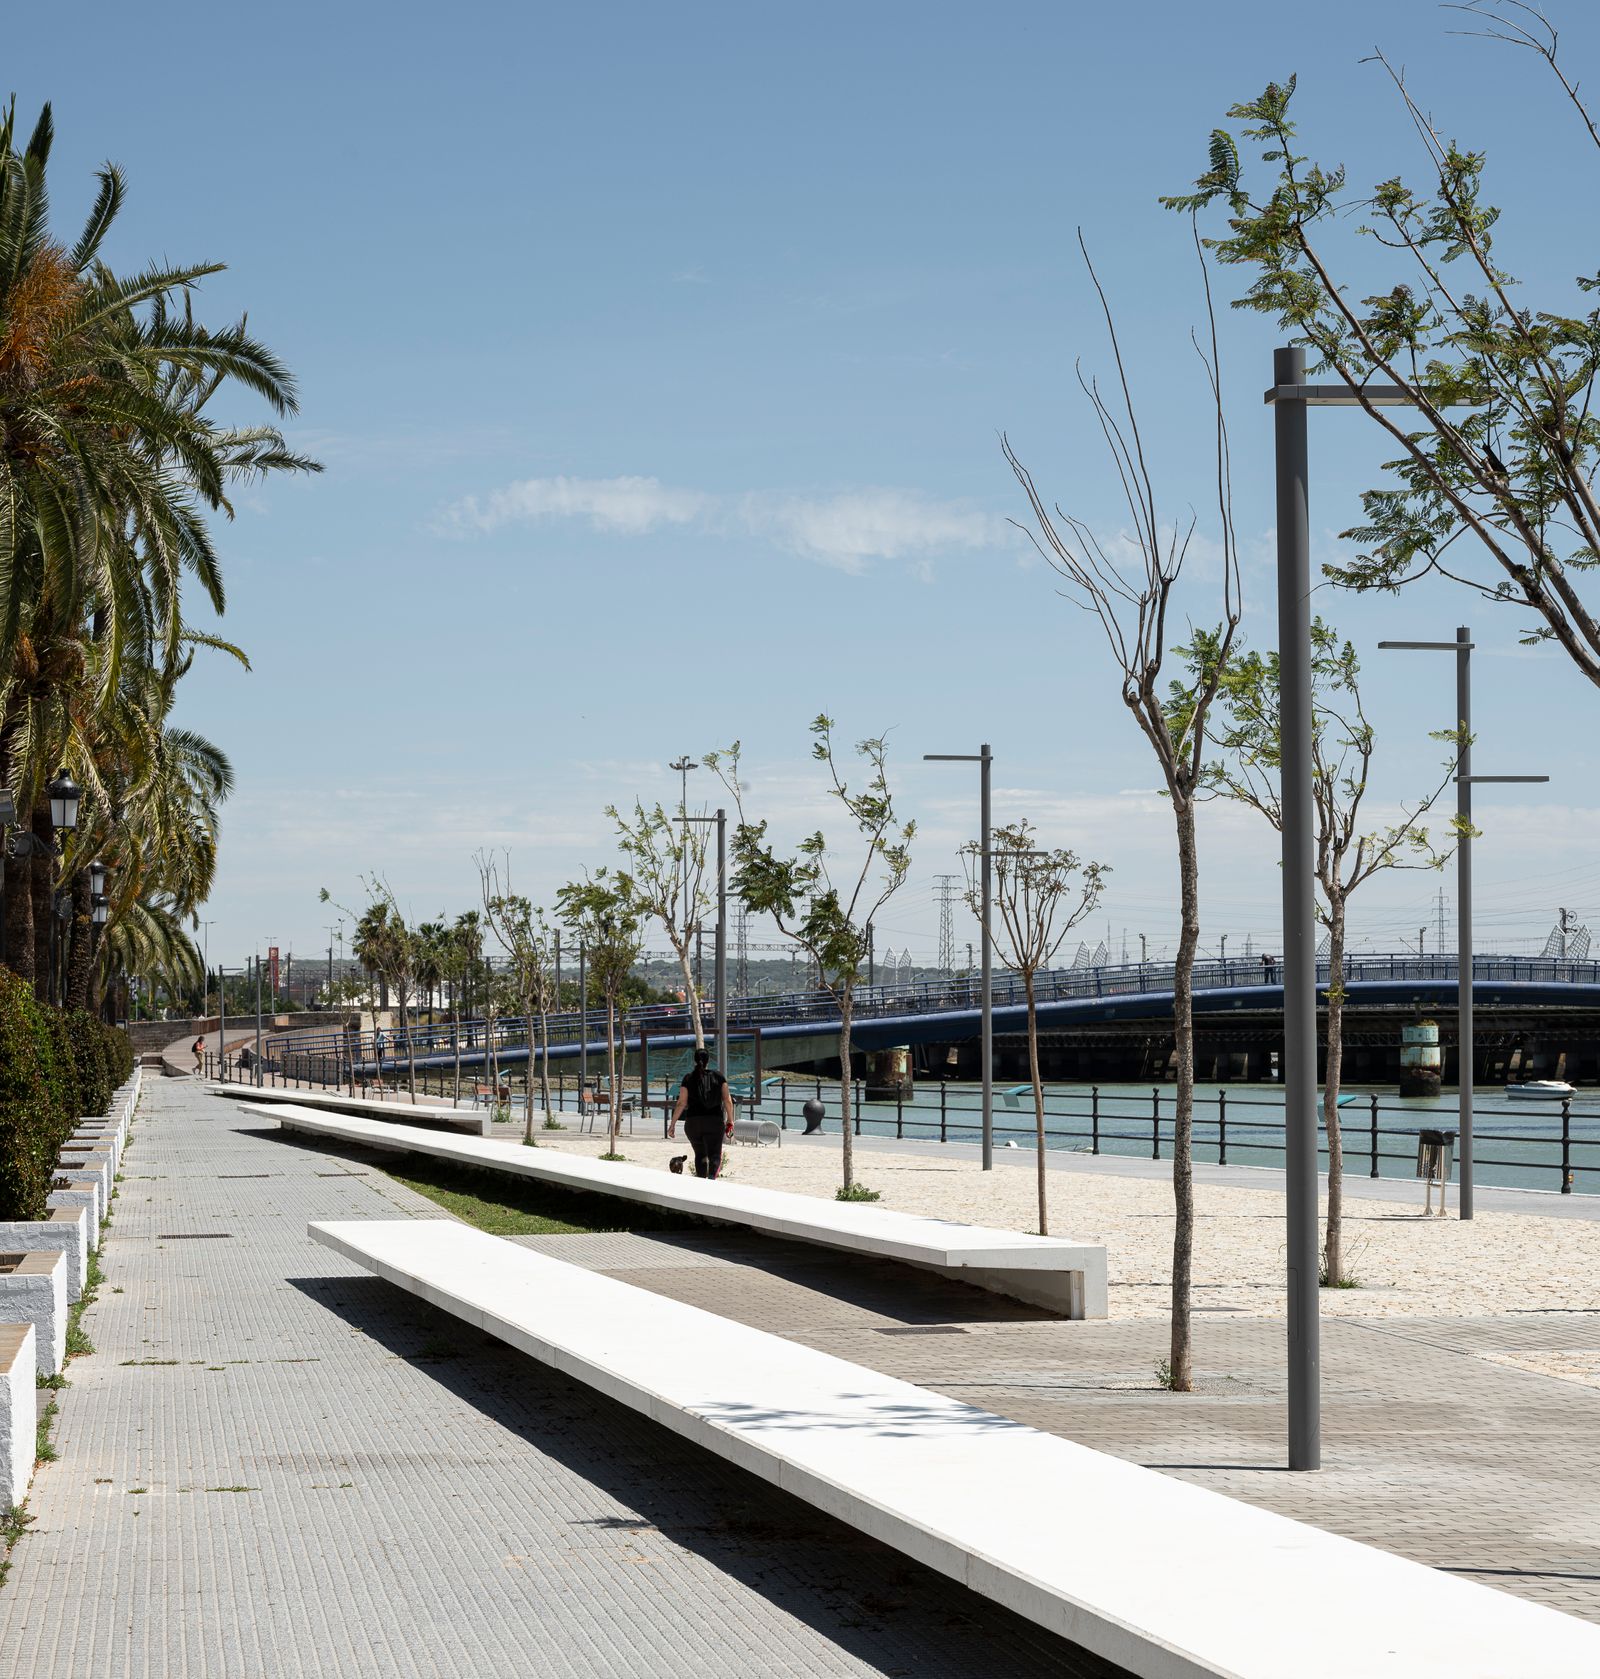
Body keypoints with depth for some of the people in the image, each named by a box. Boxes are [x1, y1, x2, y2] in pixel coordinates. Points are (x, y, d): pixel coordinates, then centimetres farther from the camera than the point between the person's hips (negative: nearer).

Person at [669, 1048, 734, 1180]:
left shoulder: (688, 1078, 3)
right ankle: (712, 1177, -29)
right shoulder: (718, 1076, 5)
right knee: (714, 1154, -2)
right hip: (715, 1121, -1)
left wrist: (672, 1124, 1)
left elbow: (681, 1103, -2)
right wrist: (730, 1121, 8)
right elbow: (728, 1100, 0)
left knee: (700, 1154, 19)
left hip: (693, 1122, 1)